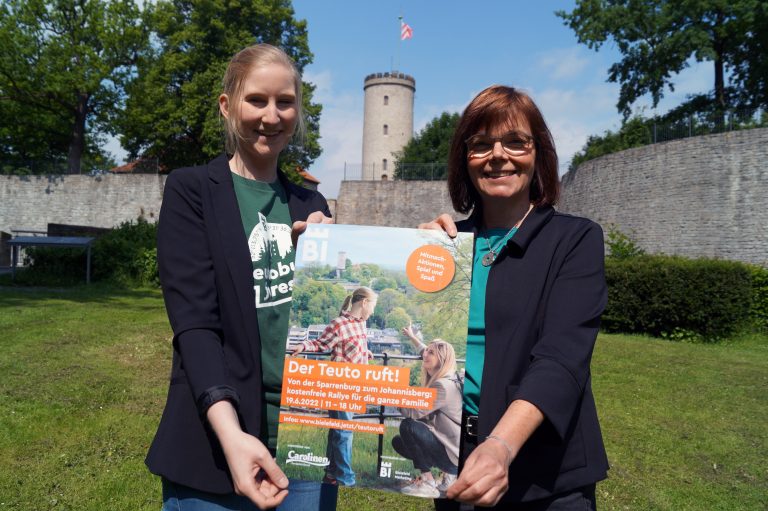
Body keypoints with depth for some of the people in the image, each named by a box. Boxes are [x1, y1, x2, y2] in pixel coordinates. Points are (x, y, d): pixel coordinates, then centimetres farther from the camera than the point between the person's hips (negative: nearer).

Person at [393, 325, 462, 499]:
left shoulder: (444, 386, -23)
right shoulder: (436, 379, 5)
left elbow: (413, 412, -26)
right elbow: (424, 352, 27)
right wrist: (412, 336, 40)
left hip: (455, 453, -10)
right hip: (447, 446, 10)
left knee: (408, 426, -22)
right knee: (398, 442, 12)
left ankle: (428, 484, -12)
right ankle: (448, 475, 12)